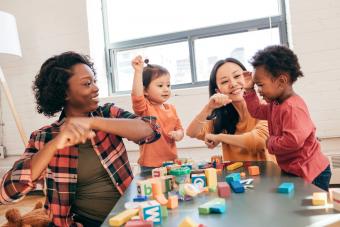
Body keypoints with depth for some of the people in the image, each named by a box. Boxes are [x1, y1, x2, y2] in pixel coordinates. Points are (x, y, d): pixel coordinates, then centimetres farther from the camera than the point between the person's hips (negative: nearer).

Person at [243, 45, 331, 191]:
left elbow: (293, 141, -35)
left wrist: (270, 143, -17)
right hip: (295, 170, 10)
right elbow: (256, 111, 20)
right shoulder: (275, 103, 6)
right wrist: (249, 90, 11)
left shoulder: (292, 107, -26)